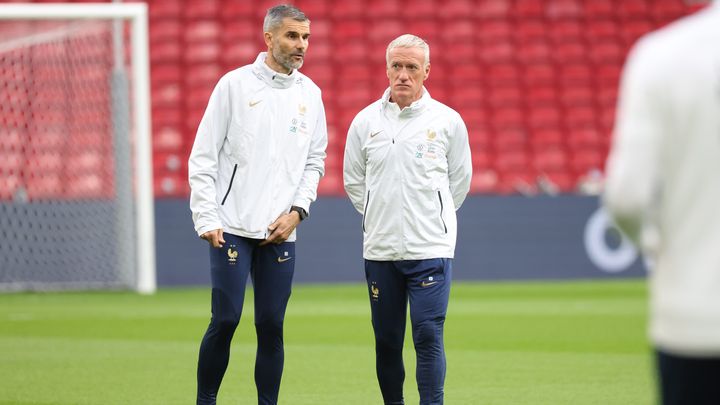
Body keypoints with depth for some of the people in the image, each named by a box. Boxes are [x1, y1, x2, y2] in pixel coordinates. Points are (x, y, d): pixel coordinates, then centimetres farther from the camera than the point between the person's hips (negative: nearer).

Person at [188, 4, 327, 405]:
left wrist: (297, 210, 0)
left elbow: (315, 162, 15)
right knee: (225, 320, -6)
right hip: (232, 228, -3)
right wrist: (206, 219, -9)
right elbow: (204, 157, -3)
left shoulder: (310, 94, 9)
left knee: (272, 326, 3)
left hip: (281, 232, 3)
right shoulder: (235, 85, -3)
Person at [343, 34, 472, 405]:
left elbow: (459, 180, 11)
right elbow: (353, 180, 16)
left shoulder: (447, 121, 0)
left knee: (428, 338, -9)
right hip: (379, 248, 3)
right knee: (386, 339, 7)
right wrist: (378, 216, 13)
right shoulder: (365, 121, 4)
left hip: (430, 249, -2)